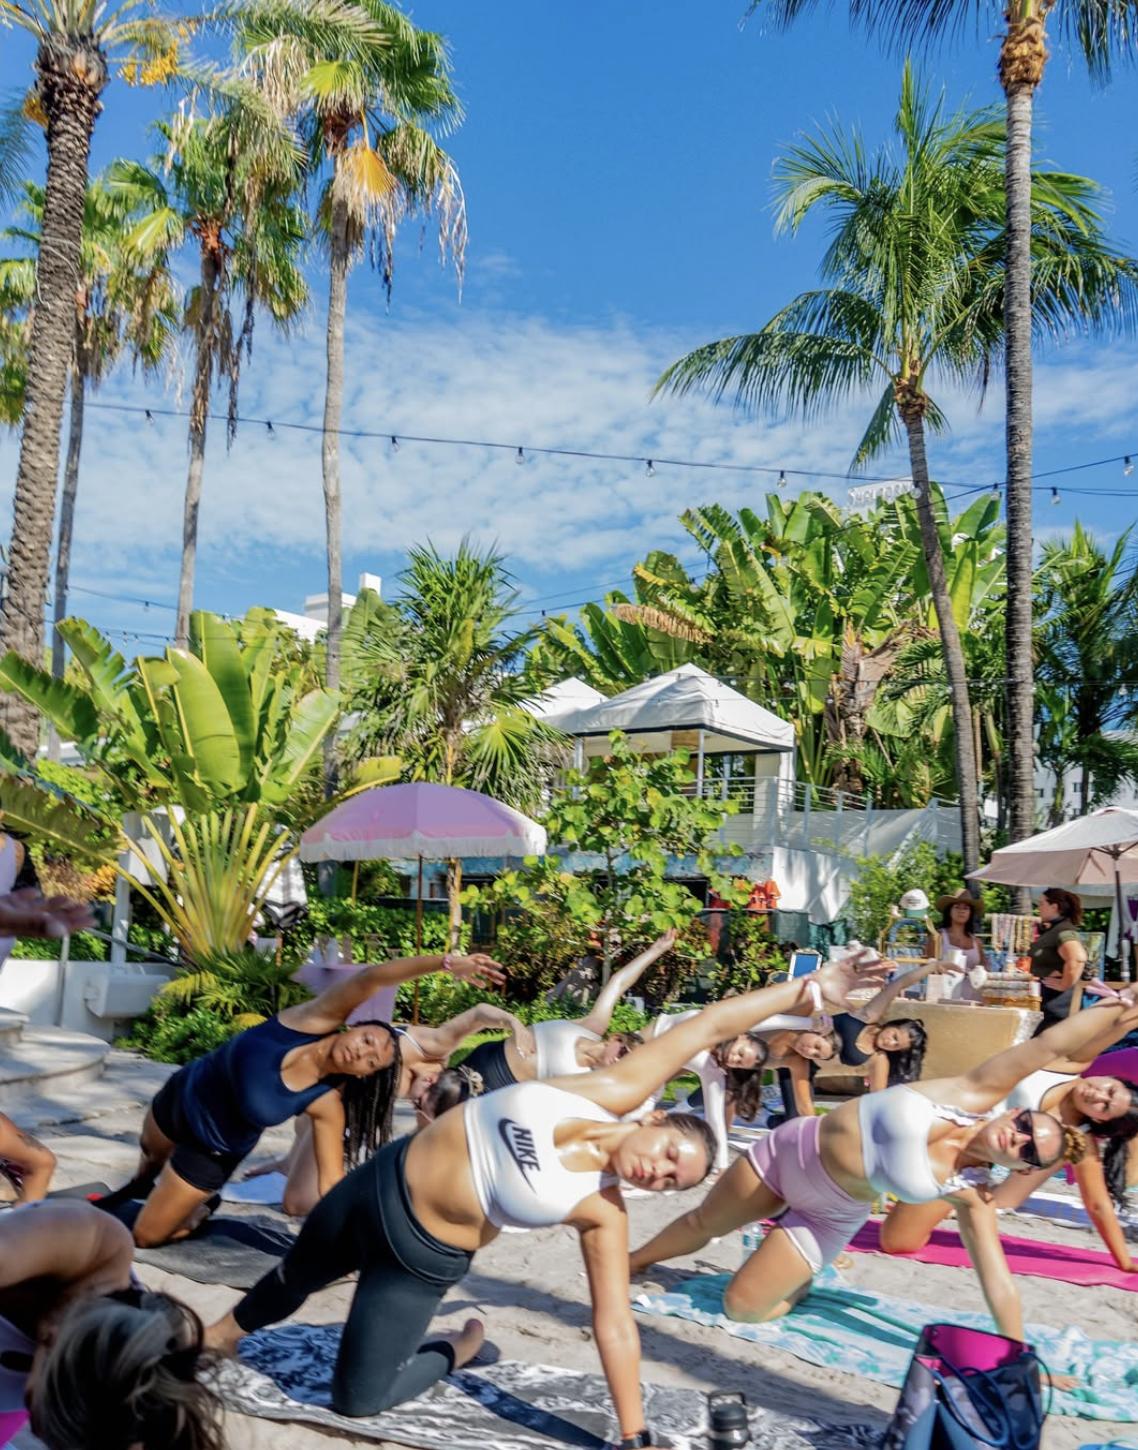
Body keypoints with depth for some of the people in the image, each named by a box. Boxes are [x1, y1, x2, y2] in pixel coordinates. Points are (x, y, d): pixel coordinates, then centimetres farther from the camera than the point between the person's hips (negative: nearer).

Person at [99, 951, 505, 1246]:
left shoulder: (327, 1104, -29)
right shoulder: (314, 1020, -31)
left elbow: (331, 1183, -26)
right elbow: (370, 980, -45)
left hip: (212, 1151, -1)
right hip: (183, 1095, 2)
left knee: (145, 1236, 8)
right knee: (150, 1155, 32)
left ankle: (199, 1211, 33)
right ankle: (145, 1185, 64)